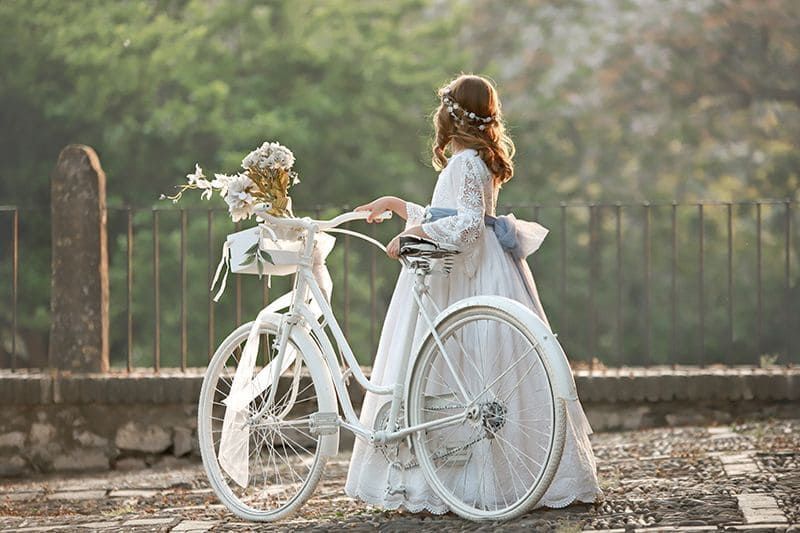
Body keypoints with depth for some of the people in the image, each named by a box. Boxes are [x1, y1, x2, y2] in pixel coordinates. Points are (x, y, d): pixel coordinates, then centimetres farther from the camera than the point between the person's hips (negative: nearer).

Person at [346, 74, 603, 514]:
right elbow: (443, 219, 24)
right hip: (474, 275, 10)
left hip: (469, 281, -10)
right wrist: (394, 204, 27)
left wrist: (411, 233, -23)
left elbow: (467, 223, -24)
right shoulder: (478, 161, 18)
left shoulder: (465, 163, -12)